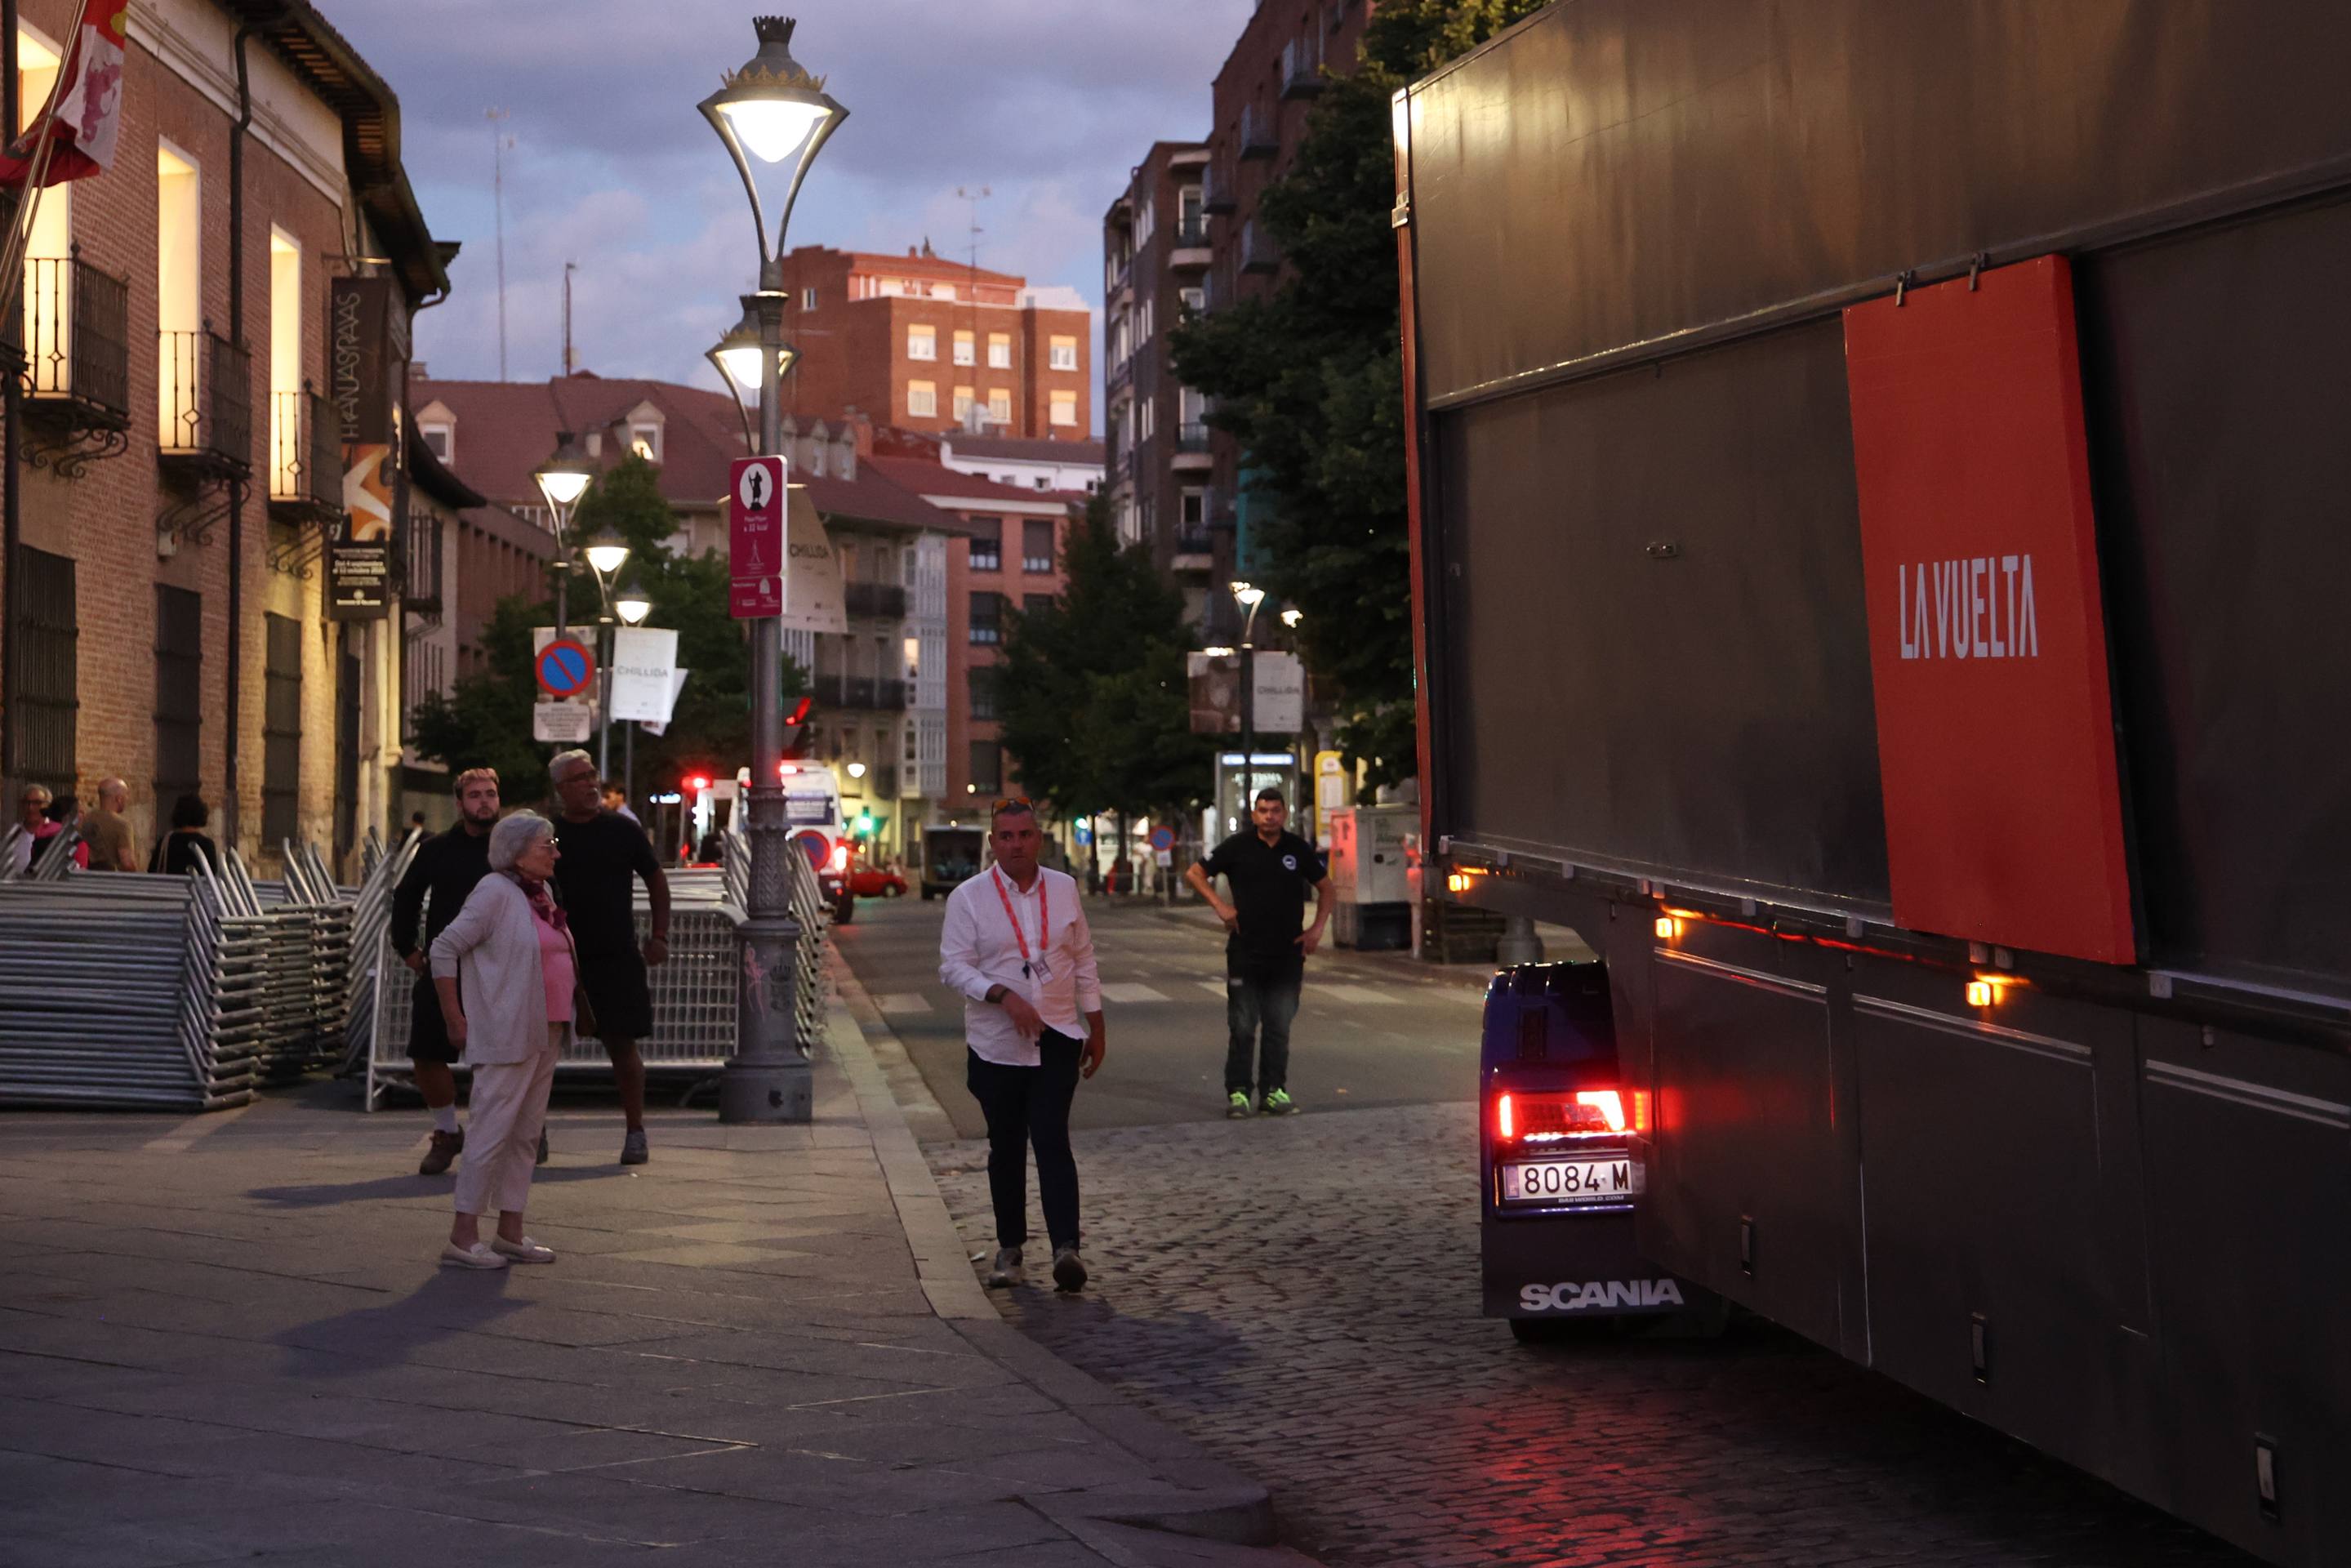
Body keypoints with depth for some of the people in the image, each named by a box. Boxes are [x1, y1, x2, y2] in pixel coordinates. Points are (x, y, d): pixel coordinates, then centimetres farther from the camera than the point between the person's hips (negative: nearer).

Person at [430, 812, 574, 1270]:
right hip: (506, 1036, -9)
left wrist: (561, 1022, 16)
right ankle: (462, 1237, -2)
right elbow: (444, 948, -13)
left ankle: (510, 1234, 17)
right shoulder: (496, 892, -12)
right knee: (494, 1132, -7)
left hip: (544, 1034, 9)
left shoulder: (542, 894, 13)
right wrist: (455, 1019, -14)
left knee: (526, 1134, 11)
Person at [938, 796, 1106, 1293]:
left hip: (1057, 1039, 0)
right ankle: (1009, 1247, 21)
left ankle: (1066, 1247, -18)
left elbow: (1084, 960, 13)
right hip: (995, 1044, 0)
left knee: (1052, 1141, -11)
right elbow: (953, 967, -8)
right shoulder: (968, 897, -3)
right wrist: (1005, 996, -22)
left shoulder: (1063, 889, 6)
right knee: (1006, 1148, 8)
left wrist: (1097, 1027, 13)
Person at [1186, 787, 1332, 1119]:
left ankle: (1274, 1091, 11)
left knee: (1279, 1028, 5)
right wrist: (1219, 906, -6)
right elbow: (1194, 873, 6)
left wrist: (1318, 927, 6)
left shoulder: (1298, 849, 6)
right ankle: (1237, 1092, 4)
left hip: (1287, 954, 2)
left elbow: (1325, 887, 18)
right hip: (1246, 952, -2)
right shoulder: (1237, 847, 0)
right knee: (1242, 1027, -1)